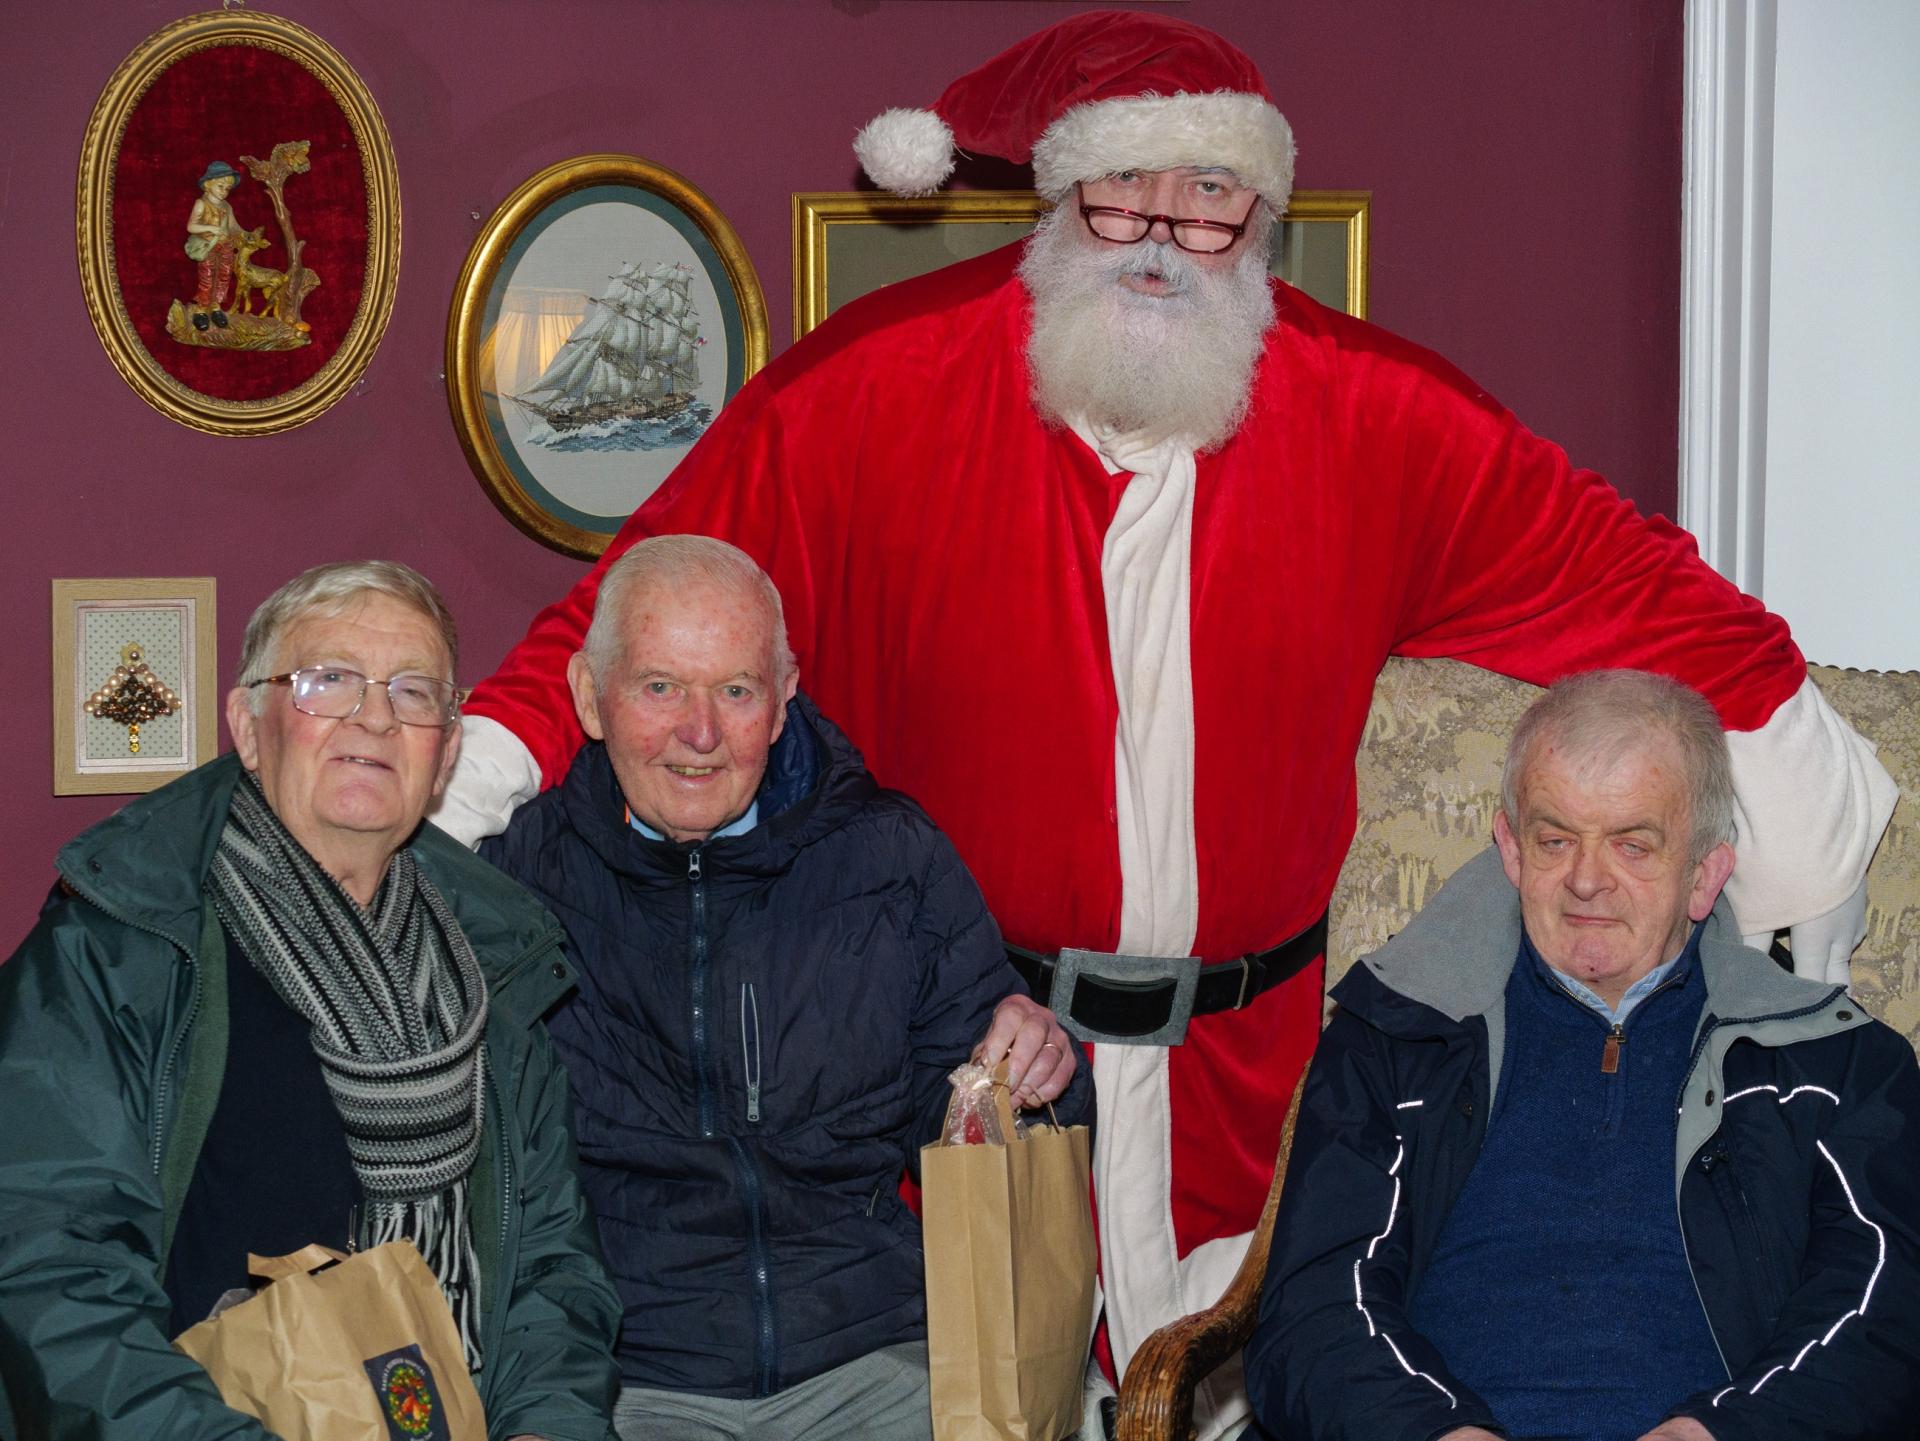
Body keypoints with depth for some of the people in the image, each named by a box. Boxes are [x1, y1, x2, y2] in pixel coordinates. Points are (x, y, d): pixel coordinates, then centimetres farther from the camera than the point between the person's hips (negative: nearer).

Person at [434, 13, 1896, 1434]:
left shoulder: (1378, 420, -2)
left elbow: (1622, 585, 5)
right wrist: (484, 777, -14)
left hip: (1237, 1053, 3)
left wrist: (1801, 794, 6)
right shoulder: (874, 391, -8)